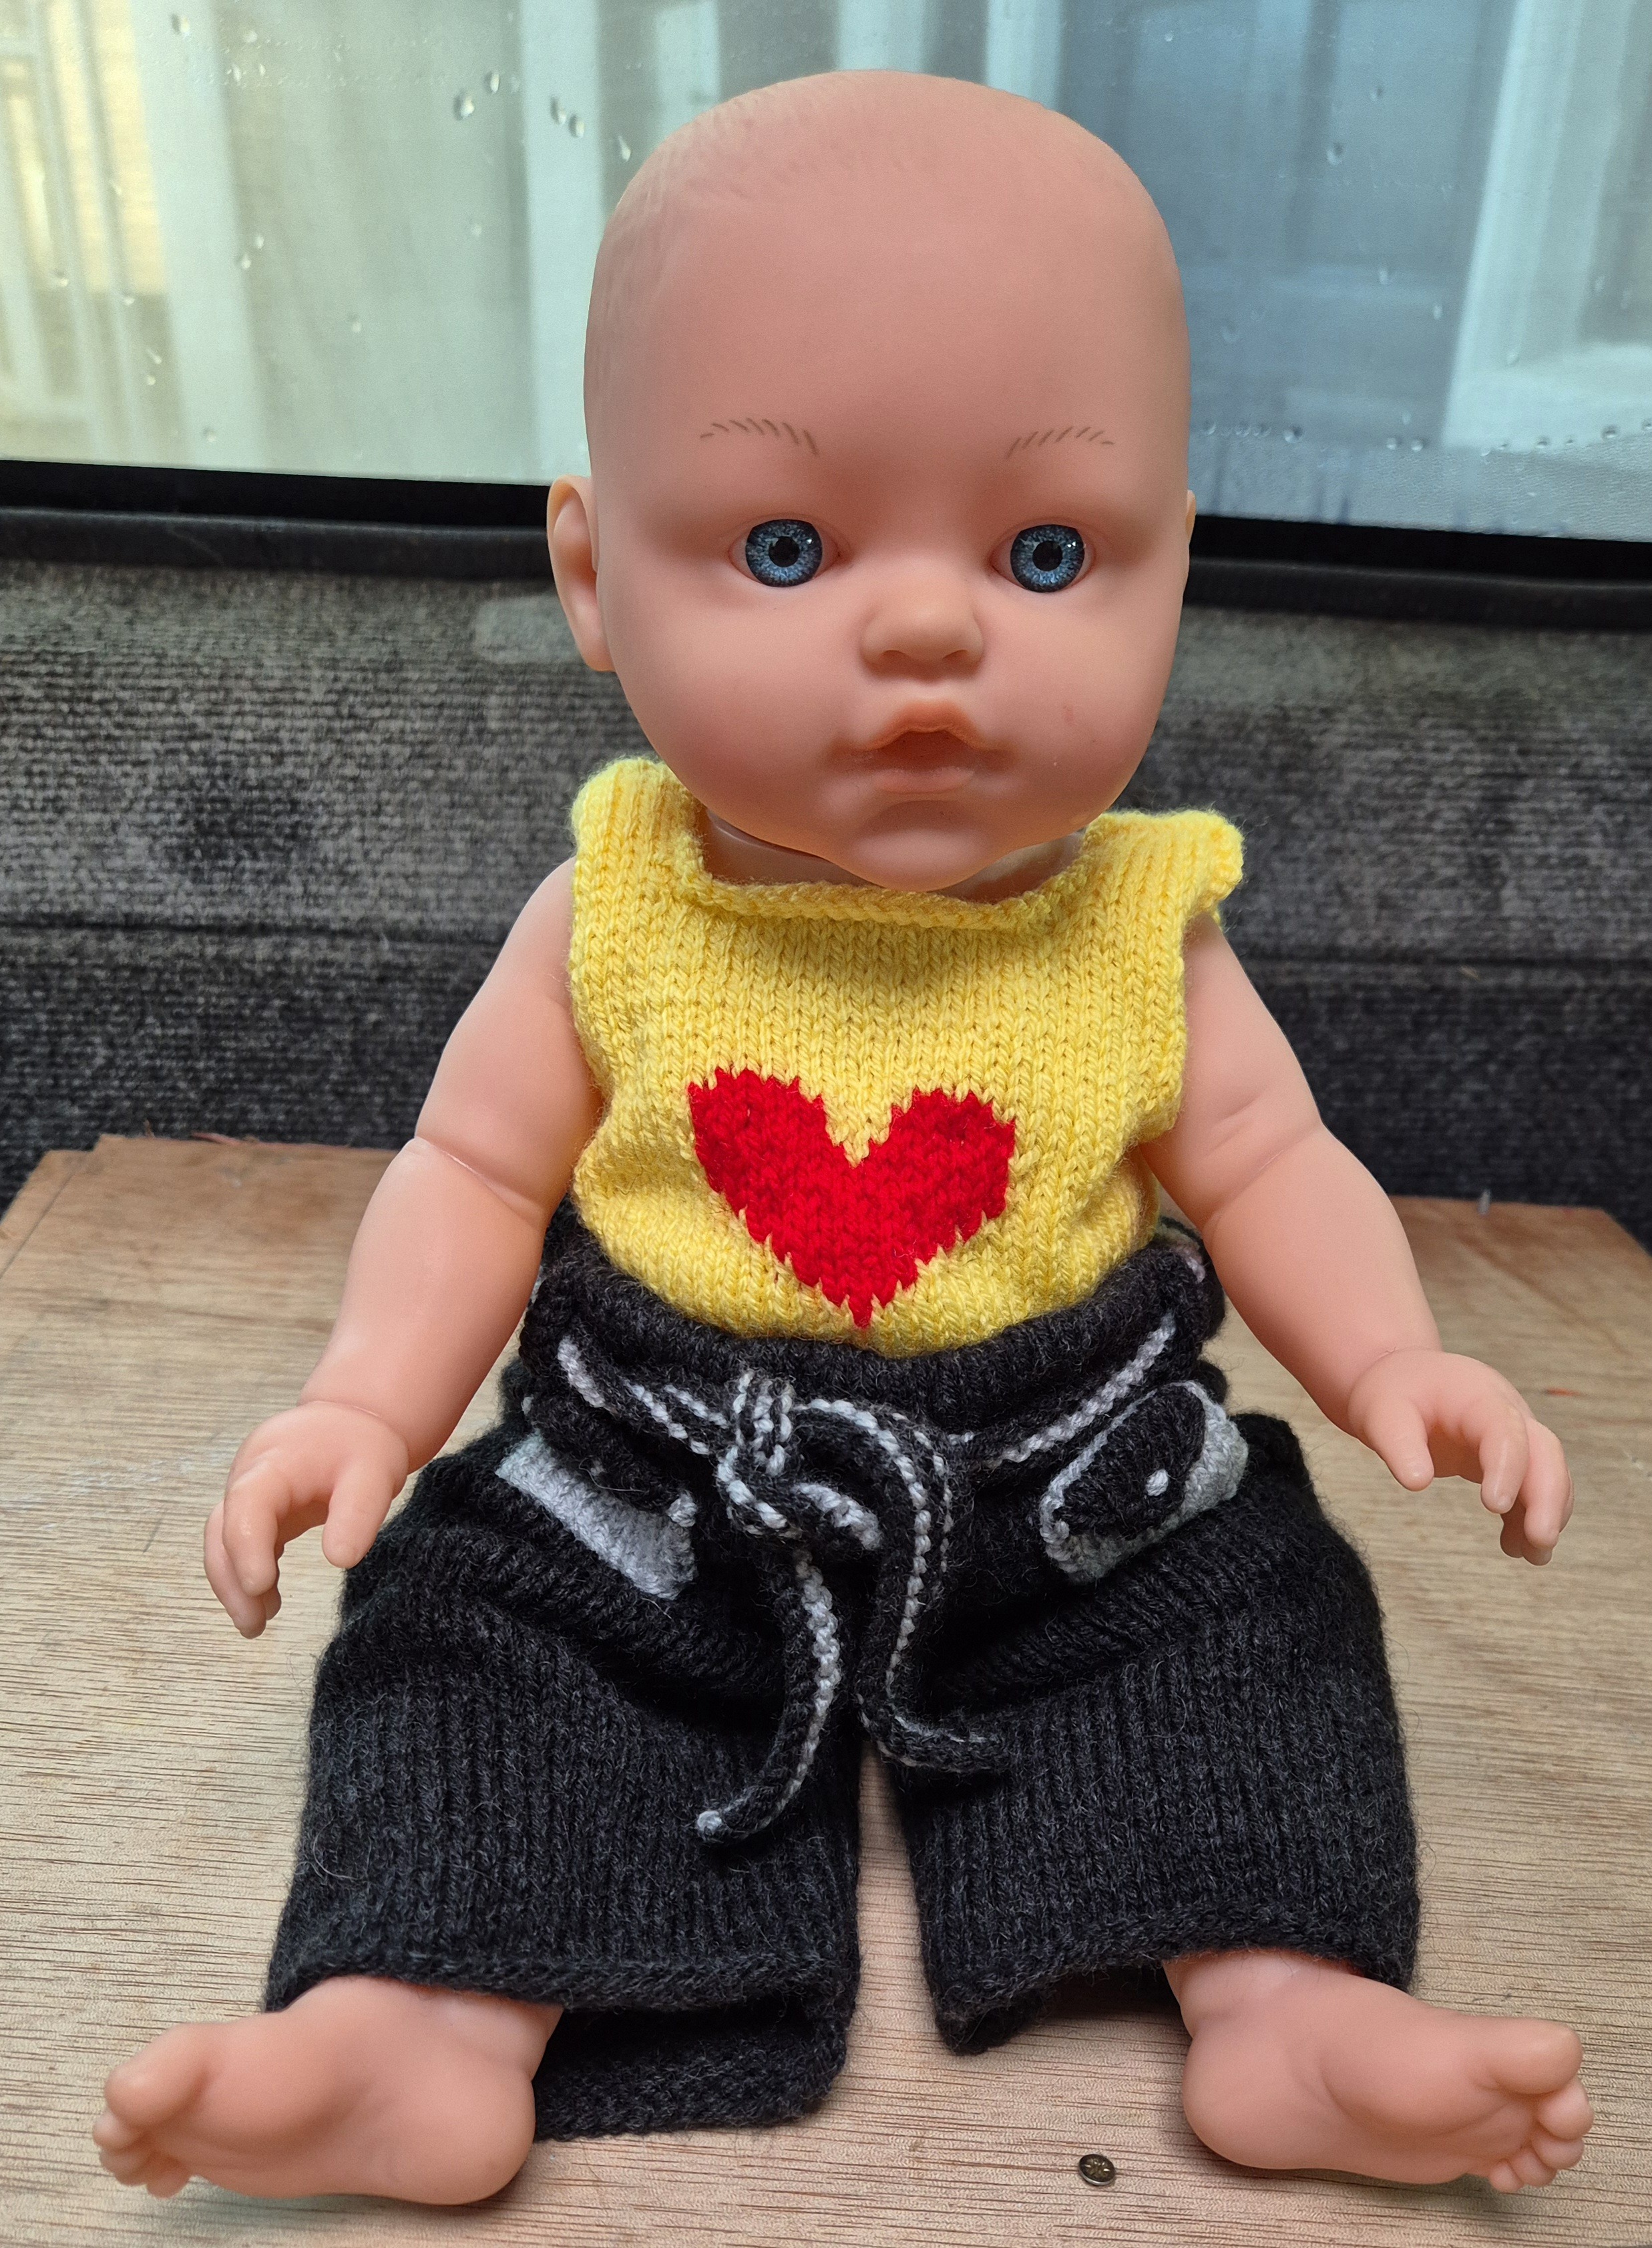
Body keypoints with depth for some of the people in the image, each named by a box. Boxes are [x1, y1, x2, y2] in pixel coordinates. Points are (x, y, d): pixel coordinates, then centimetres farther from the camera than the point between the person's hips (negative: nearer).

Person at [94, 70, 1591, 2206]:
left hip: (1078, 1502, 1)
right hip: (658, 1503, 0)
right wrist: (365, 1401, -19)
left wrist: (1393, 1361, -18)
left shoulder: (1138, 927, -11)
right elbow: (475, 1173, -5)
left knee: (1248, 1604, -7)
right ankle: (443, 2035, -1)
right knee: (478, 1620, -9)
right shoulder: (609, 920, -12)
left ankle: (1288, 2003, 6)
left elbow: (1264, 1165, -2)